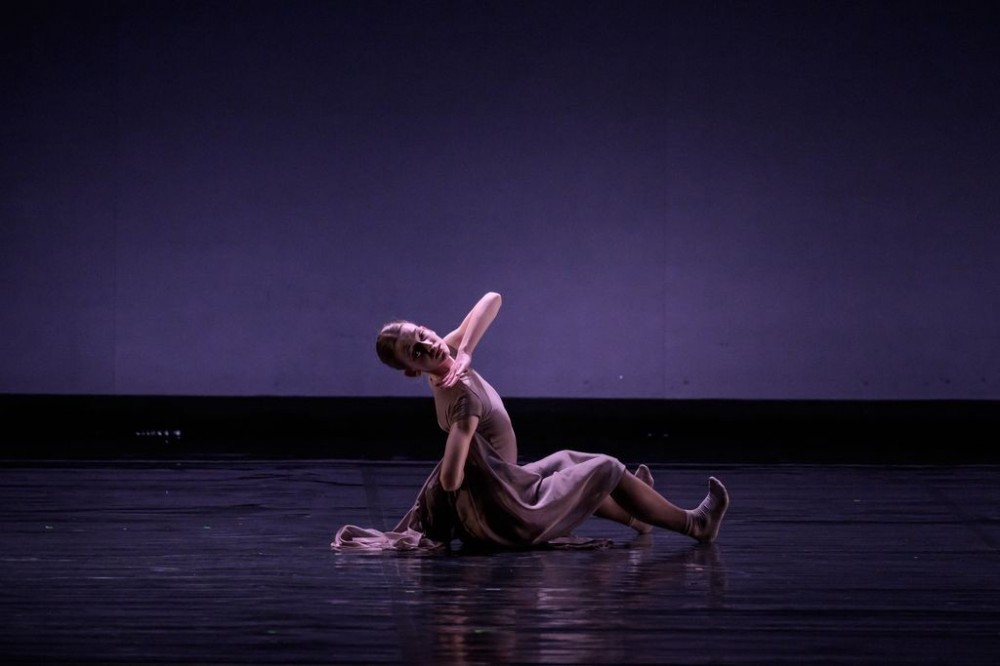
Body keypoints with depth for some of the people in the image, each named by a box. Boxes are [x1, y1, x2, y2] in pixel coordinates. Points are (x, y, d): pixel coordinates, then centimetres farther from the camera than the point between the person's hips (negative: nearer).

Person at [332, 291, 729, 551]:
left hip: (480, 509, 9)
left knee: (565, 462, 34)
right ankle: (695, 525, 30)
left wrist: (463, 352, -15)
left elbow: (492, 300, -2)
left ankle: (633, 516, 59)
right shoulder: (463, 396, -31)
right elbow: (451, 480, -39)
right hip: (507, 517, -8)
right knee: (607, 469, 12)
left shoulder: (447, 356, -6)